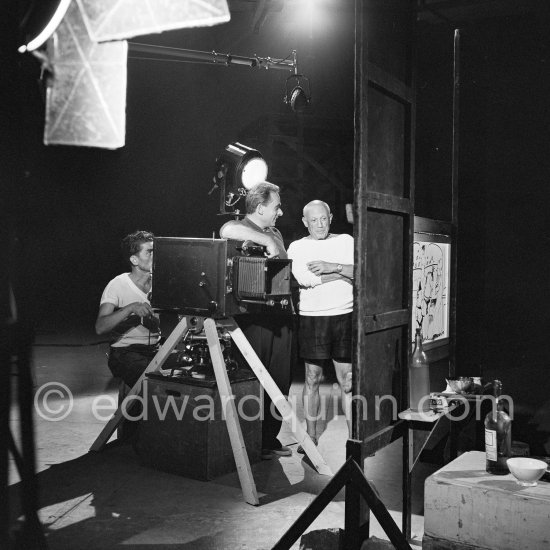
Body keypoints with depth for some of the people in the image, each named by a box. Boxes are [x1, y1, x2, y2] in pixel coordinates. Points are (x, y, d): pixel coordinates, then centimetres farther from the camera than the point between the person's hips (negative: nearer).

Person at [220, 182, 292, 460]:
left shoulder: (275, 234, 22)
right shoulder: (240, 227, -4)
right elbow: (227, 231, -30)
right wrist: (268, 241, -26)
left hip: (280, 315, 8)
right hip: (254, 317, -8)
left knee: (279, 382, 9)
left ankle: (270, 437, 20)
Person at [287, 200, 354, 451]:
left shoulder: (345, 241, 9)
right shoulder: (297, 247, 6)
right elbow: (305, 279, -12)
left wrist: (331, 267, -15)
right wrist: (343, 273, -8)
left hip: (345, 317, 1)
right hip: (312, 318, 0)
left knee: (348, 380, 2)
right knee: (312, 378, 6)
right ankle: (311, 436, 18)